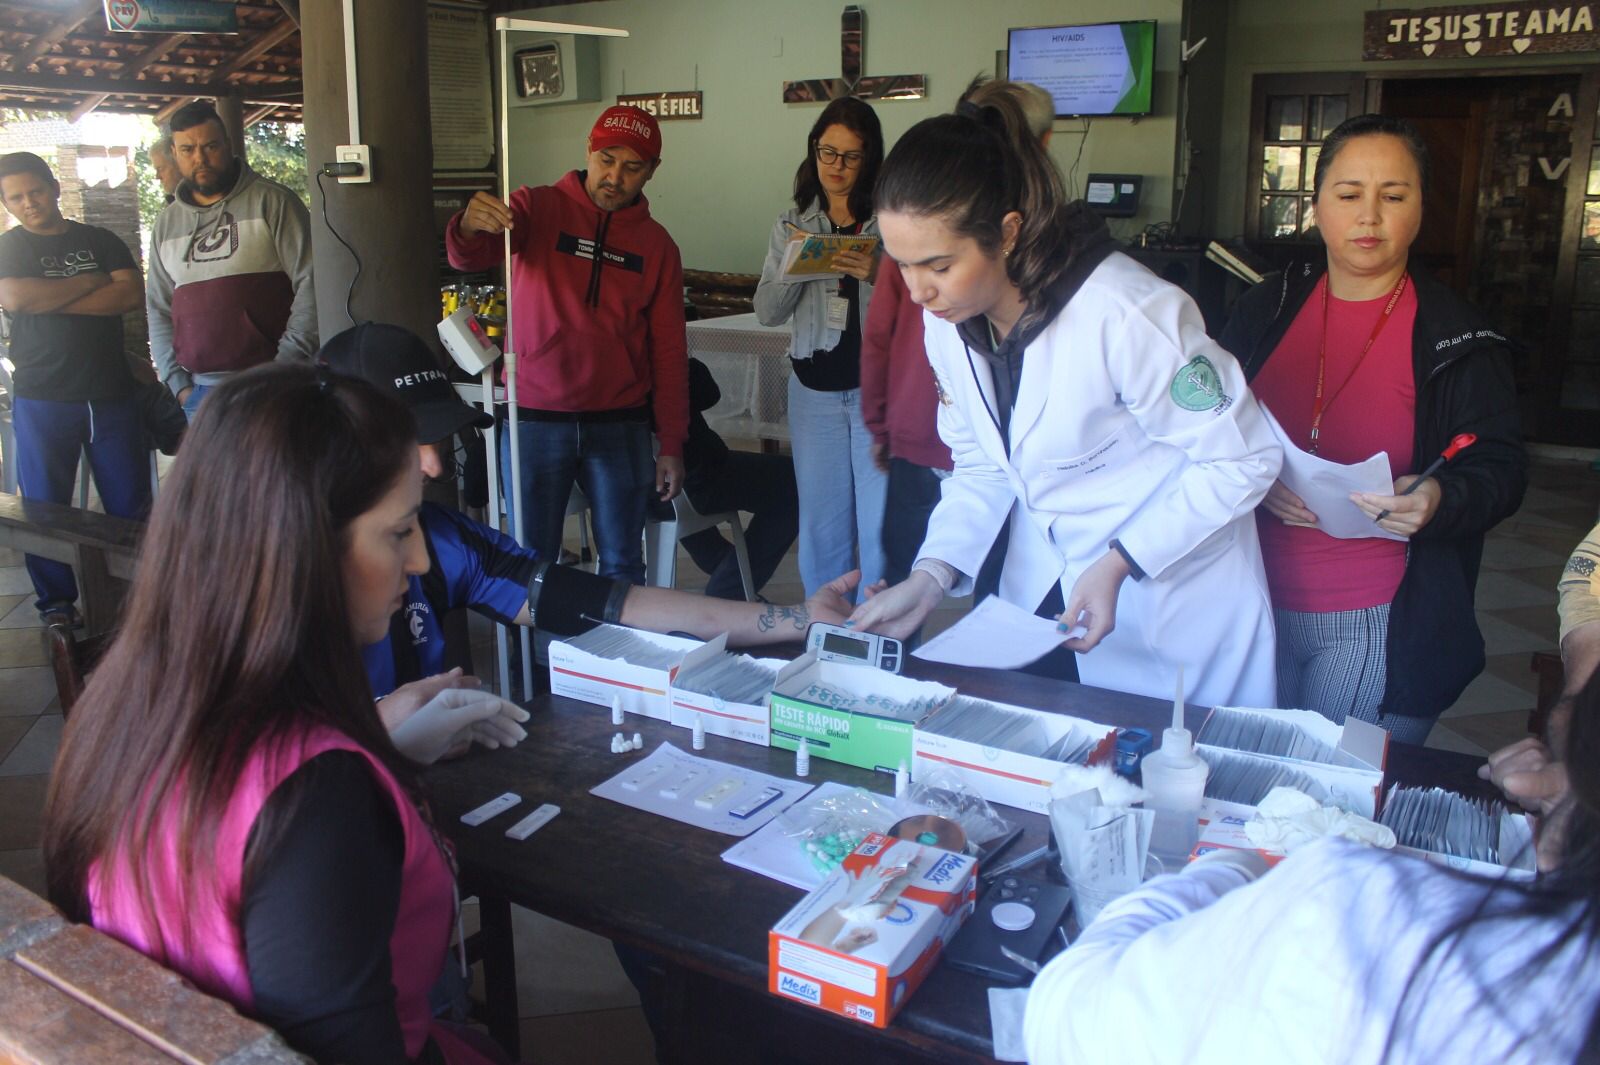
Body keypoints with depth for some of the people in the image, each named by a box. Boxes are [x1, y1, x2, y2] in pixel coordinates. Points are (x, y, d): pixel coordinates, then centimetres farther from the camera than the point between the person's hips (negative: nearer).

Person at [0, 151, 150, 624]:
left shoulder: (101, 241, 11)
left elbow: (133, 294, -5)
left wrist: (52, 299, -9)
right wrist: (90, 281, -7)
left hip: (112, 393, 1)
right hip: (42, 398, 0)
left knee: (131, 504, 0)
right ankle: (56, 602, 14)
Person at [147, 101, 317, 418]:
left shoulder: (272, 201, 0)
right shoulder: (166, 224, 15)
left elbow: (310, 284, -6)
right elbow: (158, 311, 17)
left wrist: (284, 369, -12)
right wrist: (178, 383, 5)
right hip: (199, 393, 4)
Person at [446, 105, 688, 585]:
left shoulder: (656, 245, 7)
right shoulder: (538, 208, 1)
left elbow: (669, 351, 6)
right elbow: (467, 257, -16)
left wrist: (672, 445, 2)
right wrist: (469, 226, -41)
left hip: (619, 425, 2)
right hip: (535, 419, -2)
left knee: (623, 563, 9)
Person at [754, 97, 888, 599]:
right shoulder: (792, 224, 9)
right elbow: (767, 312, 6)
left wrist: (879, 274, -22)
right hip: (815, 388, 3)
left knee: (882, 521, -2)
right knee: (821, 524, 10)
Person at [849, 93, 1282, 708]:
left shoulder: (1126, 316, -27)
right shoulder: (948, 318, -7)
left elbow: (1243, 460, -17)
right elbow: (982, 468, 4)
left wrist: (1120, 564, -21)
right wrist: (931, 576, -10)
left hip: (1176, 603, -5)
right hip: (1044, 584, 6)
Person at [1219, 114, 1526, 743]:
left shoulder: (1457, 339, -4)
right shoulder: (1268, 308, 4)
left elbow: (1500, 468, -4)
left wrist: (1440, 501, -26)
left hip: (1380, 624, -3)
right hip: (1257, 604, 3)